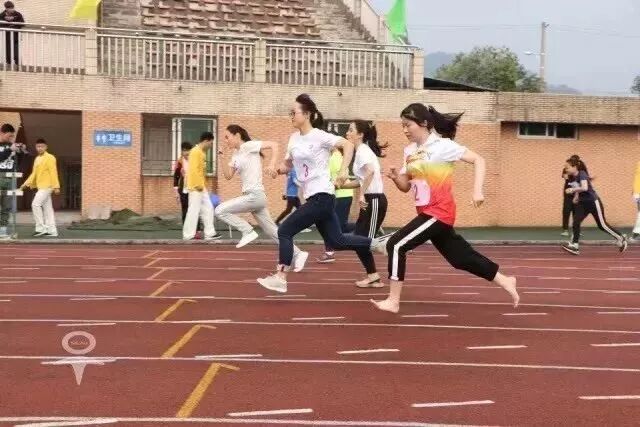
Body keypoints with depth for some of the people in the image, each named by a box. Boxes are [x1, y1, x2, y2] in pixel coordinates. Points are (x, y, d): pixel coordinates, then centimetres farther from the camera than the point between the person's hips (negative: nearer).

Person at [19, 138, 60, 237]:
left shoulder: (50, 158, -8)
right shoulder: (37, 159, 18)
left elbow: (53, 173, -13)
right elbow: (34, 173, 19)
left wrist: (56, 186, -18)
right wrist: (26, 184, 10)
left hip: (47, 186, -9)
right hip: (41, 186, 9)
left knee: (36, 204, -14)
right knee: (47, 208, 7)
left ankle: (41, 228, -10)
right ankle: (52, 231, 8)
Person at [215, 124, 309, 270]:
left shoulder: (248, 146, -8)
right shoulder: (236, 154, 17)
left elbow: (273, 145, -16)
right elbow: (228, 176, 17)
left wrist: (272, 164, -27)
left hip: (255, 195, -10)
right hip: (251, 196, 10)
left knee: (220, 210, -13)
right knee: (272, 231, 11)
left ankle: (248, 231, -6)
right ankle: (297, 254, 16)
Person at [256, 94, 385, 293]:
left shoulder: (319, 136, -12)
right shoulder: (294, 138, 12)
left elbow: (348, 145, -17)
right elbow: (288, 164, 21)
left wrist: (343, 171, -26)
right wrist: (278, 169, -1)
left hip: (322, 196, -9)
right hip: (313, 197, 9)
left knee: (285, 231, -10)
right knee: (336, 241, 14)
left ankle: (280, 278, -2)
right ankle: (374, 243, 29)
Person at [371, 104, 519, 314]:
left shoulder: (442, 145, -11)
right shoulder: (410, 150, 9)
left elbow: (478, 160, -10)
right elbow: (406, 186, 12)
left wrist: (477, 190, -19)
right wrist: (395, 177, -10)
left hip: (439, 213, -8)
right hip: (428, 213, 8)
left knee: (396, 245, -14)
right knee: (461, 257, 15)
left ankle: (393, 301, -6)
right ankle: (505, 281, 32)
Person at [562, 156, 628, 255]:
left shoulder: (582, 174, -22)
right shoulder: (575, 177, 2)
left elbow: (585, 188, -39)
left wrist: (572, 189, -35)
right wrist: (576, 196, 6)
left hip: (593, 202, -7)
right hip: (583, 203, 8)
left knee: (602, 225, 3)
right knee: (576, 222, -10)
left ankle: (621, 238, 22)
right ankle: (575, 245, -10)